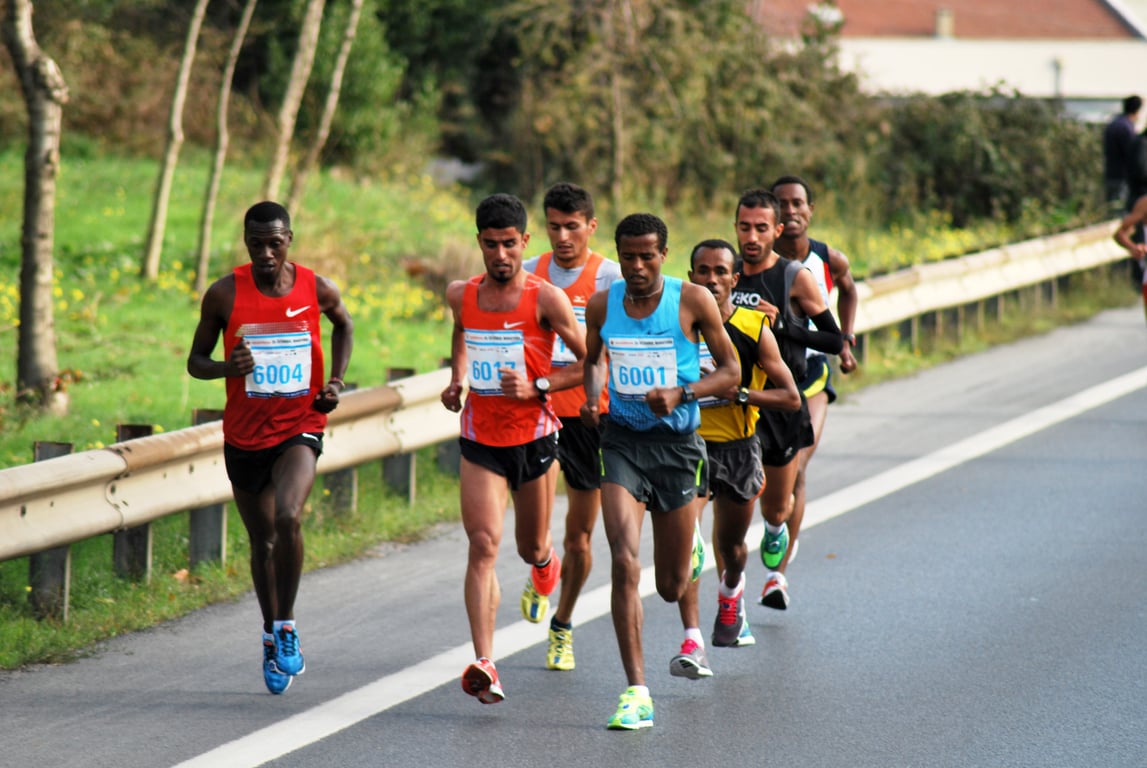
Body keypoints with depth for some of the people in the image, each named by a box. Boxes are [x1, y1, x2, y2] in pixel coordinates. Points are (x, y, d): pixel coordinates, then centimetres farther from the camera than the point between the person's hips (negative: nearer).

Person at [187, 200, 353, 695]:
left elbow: (343, 324, 18)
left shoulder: (317, 289, -5)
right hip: (244, 434, 1)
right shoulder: (224, 295, -8)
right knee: (262, 539, 12)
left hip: (300, 427, -1)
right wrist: (226, 368, -21)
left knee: (287, 518, -26)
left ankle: (286, 627, -8)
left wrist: (336, 380, 4)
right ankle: (272, 636, 32)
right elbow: (195, 361, 1)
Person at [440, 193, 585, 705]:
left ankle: (545, 563, 55)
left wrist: (537, 387, -19)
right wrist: (457, 379, 10)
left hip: (533, 437, -2)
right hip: (480, 440, 2)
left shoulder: (545, 299, -12)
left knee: (531, 548, 15)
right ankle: (484, 664, -20)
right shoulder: (461, 295, 1)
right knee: (483, 546, -14)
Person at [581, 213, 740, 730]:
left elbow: (730, 370, -2)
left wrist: (681, 393, -18)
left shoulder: (693, 301, -7)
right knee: (624, 564, -18)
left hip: (677, 443, -1)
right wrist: (591, 399, -1)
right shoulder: (601, 306, 1)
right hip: (621, 441, 1)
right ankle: (636, 693, -15)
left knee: (671, 586, 9)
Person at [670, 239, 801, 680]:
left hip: (738, 447, 1)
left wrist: (739, 394, -21)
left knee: (731, 543, 18)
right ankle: (692, 643, -22)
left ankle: (731, 592, 54)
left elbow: (792, 399, -8)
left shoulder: (754, 330, -9)